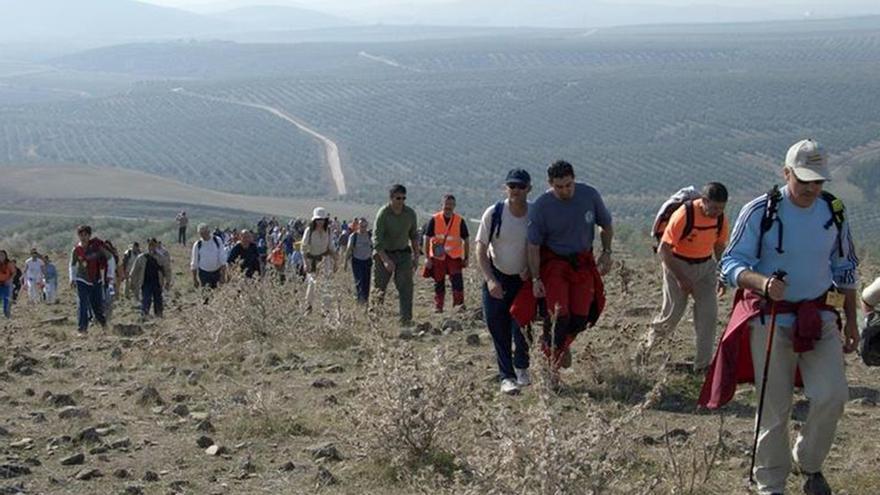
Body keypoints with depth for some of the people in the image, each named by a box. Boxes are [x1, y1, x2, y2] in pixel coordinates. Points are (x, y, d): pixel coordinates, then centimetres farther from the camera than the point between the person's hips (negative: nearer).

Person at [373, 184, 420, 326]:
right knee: (380, 287, 3)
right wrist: (385, 260, -27)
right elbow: (377, 239, -19)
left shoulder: (410, 213, -2)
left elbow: (414, 236, 12)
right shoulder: (383, 213, -15)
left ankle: (406, 320, -11)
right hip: (384, 253, -3)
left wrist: (416, 256, 7)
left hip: (403, 253, 3)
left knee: (406, 287, -9)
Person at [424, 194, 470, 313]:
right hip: (437, 257, 0)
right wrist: (427, 257, -4)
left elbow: (465, 240, 6)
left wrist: (466, 258, 3)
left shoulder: (460, 221, -2)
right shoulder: (434, 220, -3)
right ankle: (438, 307, 19)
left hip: (454, 257, 0)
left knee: (457, 280, -14)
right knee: (439, 283, 8)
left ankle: (459, 305, -4)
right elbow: (427, 239, 0)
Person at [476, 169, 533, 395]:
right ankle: (506, 376, 9)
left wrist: (531, 269, -15)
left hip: (524, 279, 0)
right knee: (499, 330, -2)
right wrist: (490, 280, -20)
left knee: (521, 325, -4)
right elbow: (481, 250, -10)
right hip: (497, 277, 0)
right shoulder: (493, 214, -13)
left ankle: (521, 367, 23)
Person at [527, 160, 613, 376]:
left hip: (583, 262, 3)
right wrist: (536, 279, -12)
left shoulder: (590, 195, -10)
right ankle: (552, 357, 6)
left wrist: (606, 253, 0)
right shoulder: (541, 206, -17)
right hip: (554, 262, -3)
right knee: (559, 313, -16)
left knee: (581, 316, -2)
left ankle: (564, 344, 29)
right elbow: (533, 245, -10)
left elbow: (606, 225, 8)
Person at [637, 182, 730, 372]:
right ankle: (648, 344, 25)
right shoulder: (683, 215, -25)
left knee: (708, 313, -5)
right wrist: (680, 278, -19)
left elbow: (720, 247, 12)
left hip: (705, 266, 5)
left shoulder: (720, 219, -7)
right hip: (678, 265, -5)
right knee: (673, 312, -3)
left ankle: (703, 364, 2)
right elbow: (663, 249, -20)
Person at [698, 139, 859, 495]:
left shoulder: (833, 211, 3)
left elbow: (846, 268, 15)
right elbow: (731, 264, -14)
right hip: (771, 320, -3)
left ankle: (809, 463, 14)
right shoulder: (760, 212, -11)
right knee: (775, 409, 2)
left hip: (820, 318, 3)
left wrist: (850, 320, 14)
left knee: (831, 396, -13)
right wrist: (763, 282, -34)